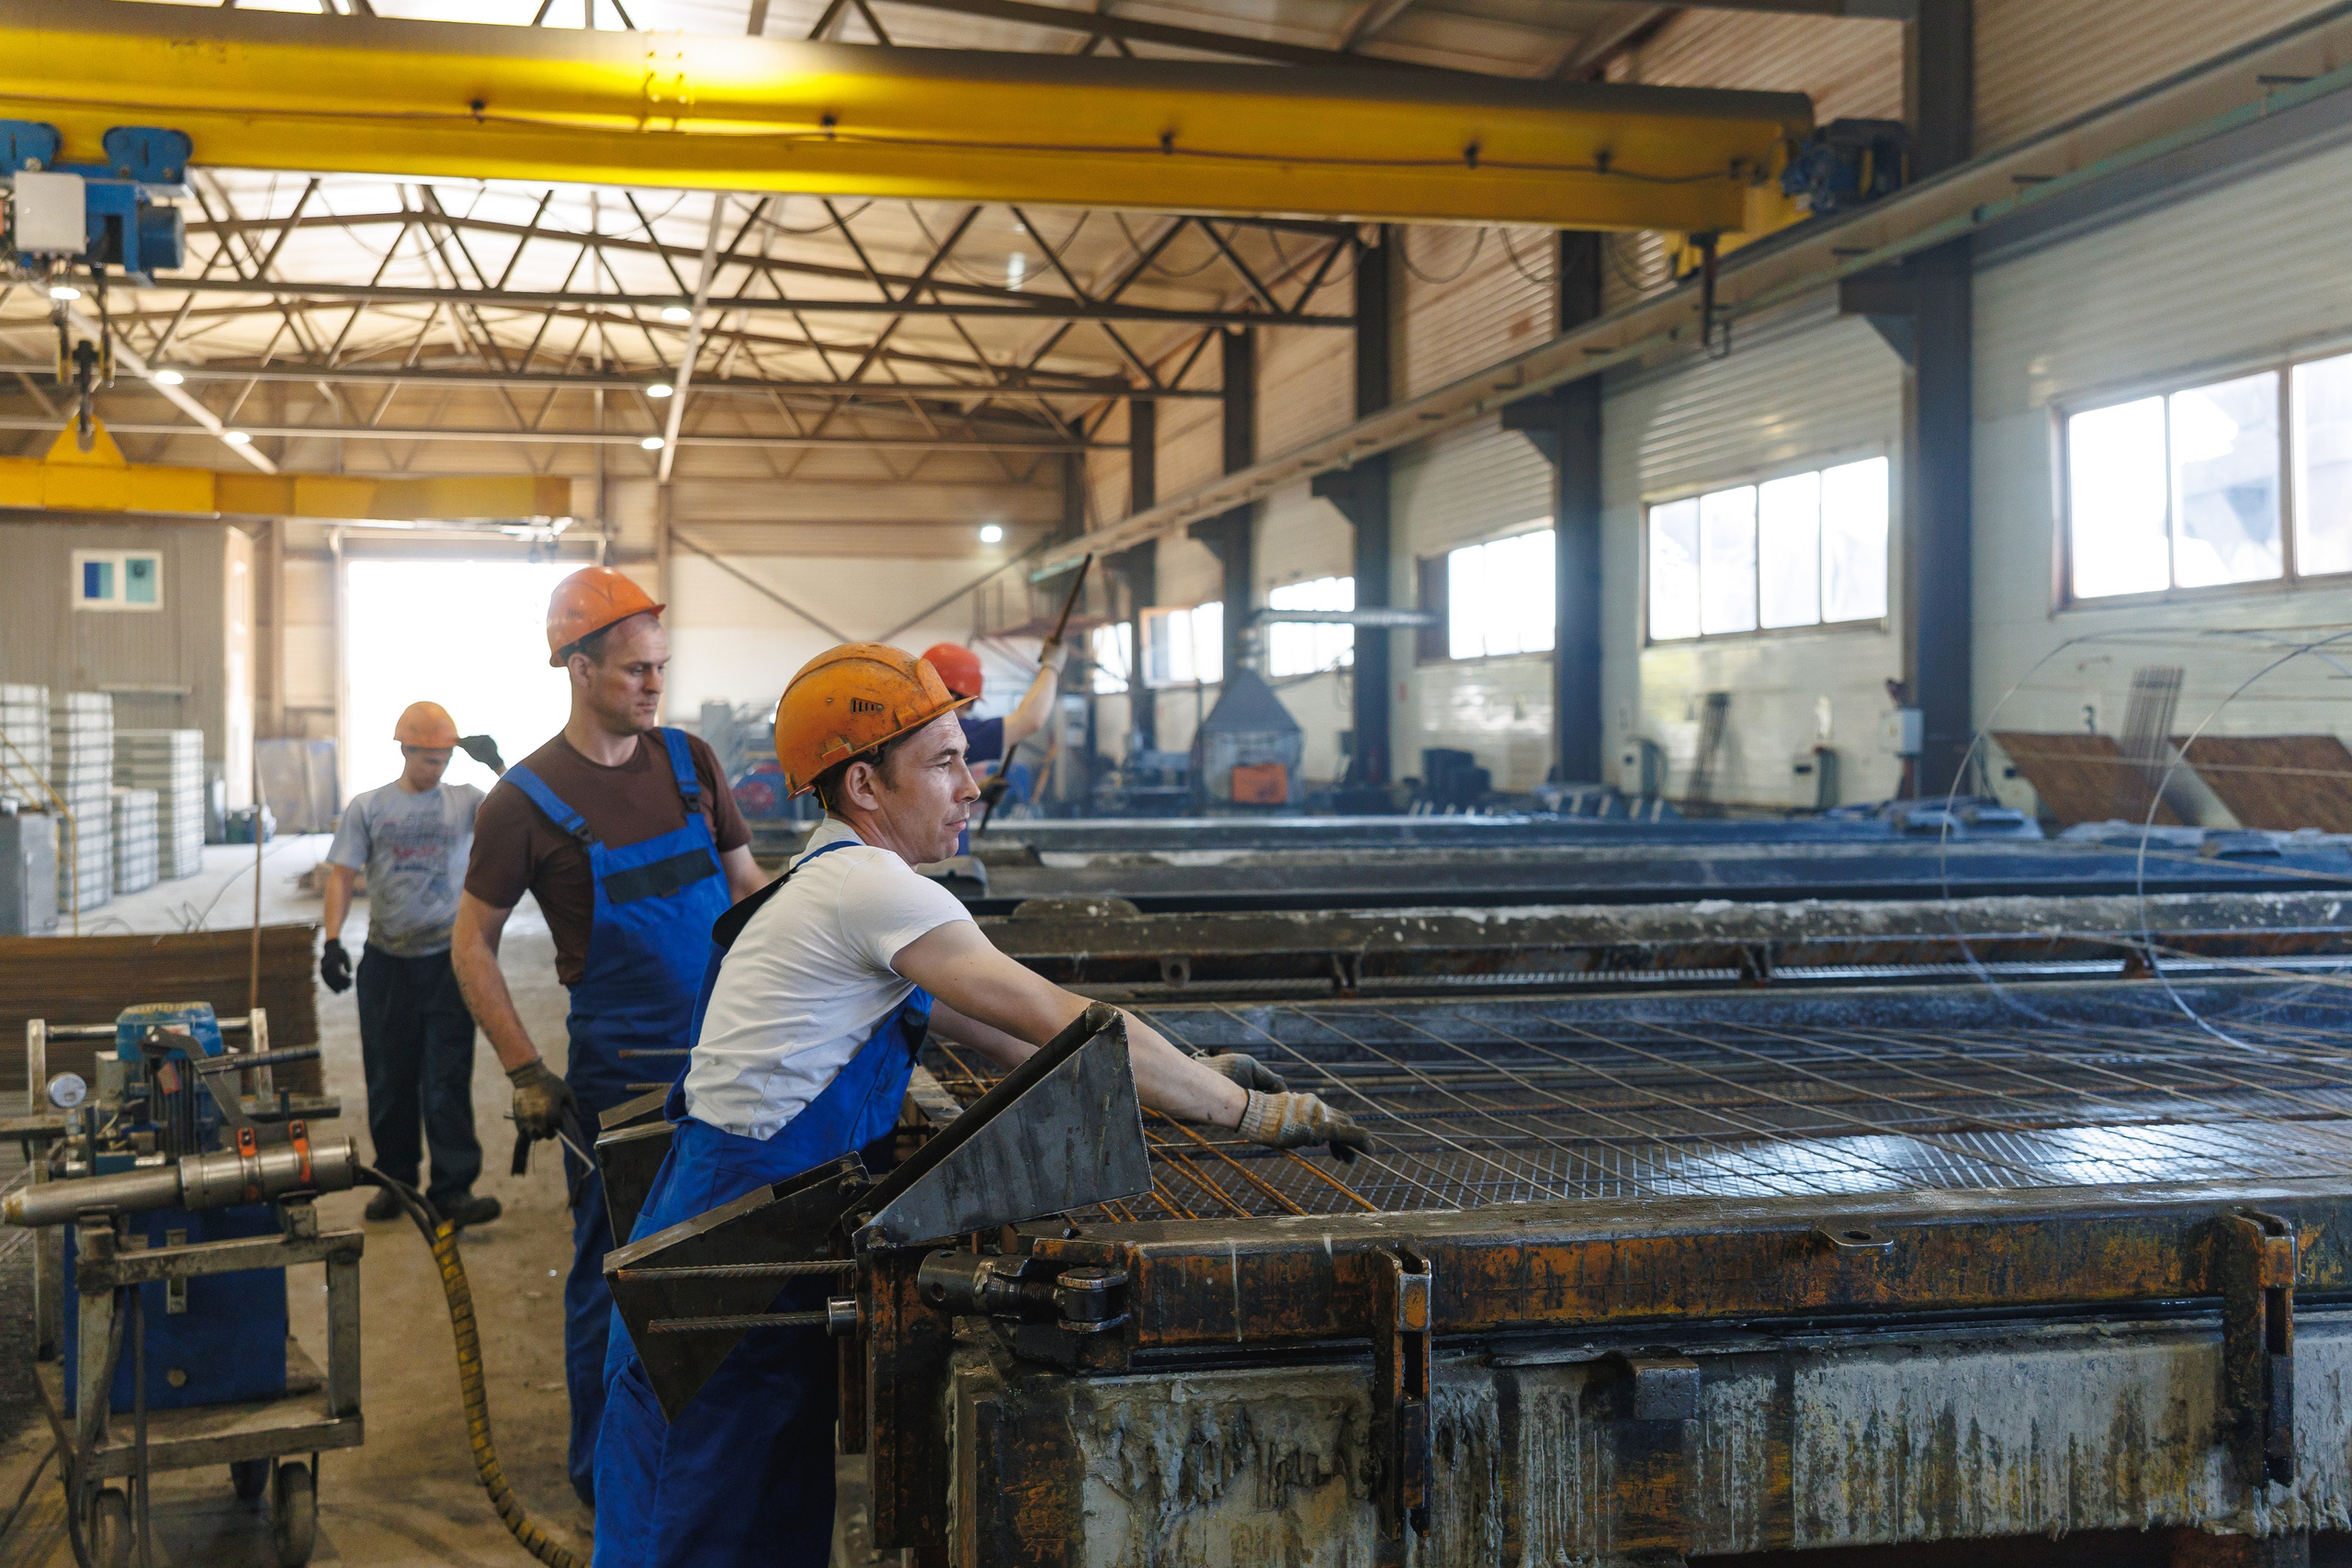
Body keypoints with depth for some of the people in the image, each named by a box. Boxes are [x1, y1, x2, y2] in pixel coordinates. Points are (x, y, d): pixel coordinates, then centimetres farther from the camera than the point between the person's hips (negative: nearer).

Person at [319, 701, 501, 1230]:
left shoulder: (465, 801, 5)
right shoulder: (367, 808, 4)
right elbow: (342, 875, 0)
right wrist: (332, 940, -12)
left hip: (448, 960, -1)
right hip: (387, 962, 1)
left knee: (448, 1080, -3)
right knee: (389, 1078, 10)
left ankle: (452, 1190, -2)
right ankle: (394, 1180, 25)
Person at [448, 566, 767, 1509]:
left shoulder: (689, 761, 6)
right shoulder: (528, 799, -8)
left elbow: (746, 885, 14)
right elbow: (471, 945, -2)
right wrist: (527, 1075, -8)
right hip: (620, 1067, -4)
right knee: (613, 1271, 6)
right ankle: (602, 1474, 23)